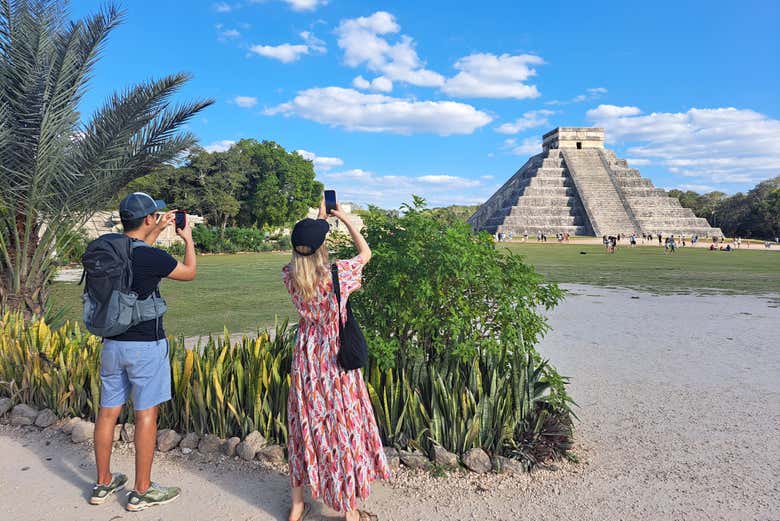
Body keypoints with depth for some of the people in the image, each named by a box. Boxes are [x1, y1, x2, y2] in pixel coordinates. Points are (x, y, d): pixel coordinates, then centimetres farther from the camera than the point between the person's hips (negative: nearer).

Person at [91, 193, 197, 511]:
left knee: (108, 411, 15)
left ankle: (103, 483, 30)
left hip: (112, 343, 7)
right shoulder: (152, 257, -18)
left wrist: (158, 231, 30)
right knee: (146, 414, 3)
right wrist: (188, 238, 13)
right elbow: (190, 272, 0)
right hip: (145, 345, -7)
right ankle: (141, 492, 13)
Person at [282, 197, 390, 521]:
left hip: (306, 358, 5)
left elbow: (304, 248, 16)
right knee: (344, 427, 8)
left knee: (304, 425, 17)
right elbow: (366, 253, -1)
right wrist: (345, 218, 4)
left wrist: (319, 219, 18)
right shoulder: (336, 273, -20)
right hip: (336, 358, -4)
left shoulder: (290, 276, -7)